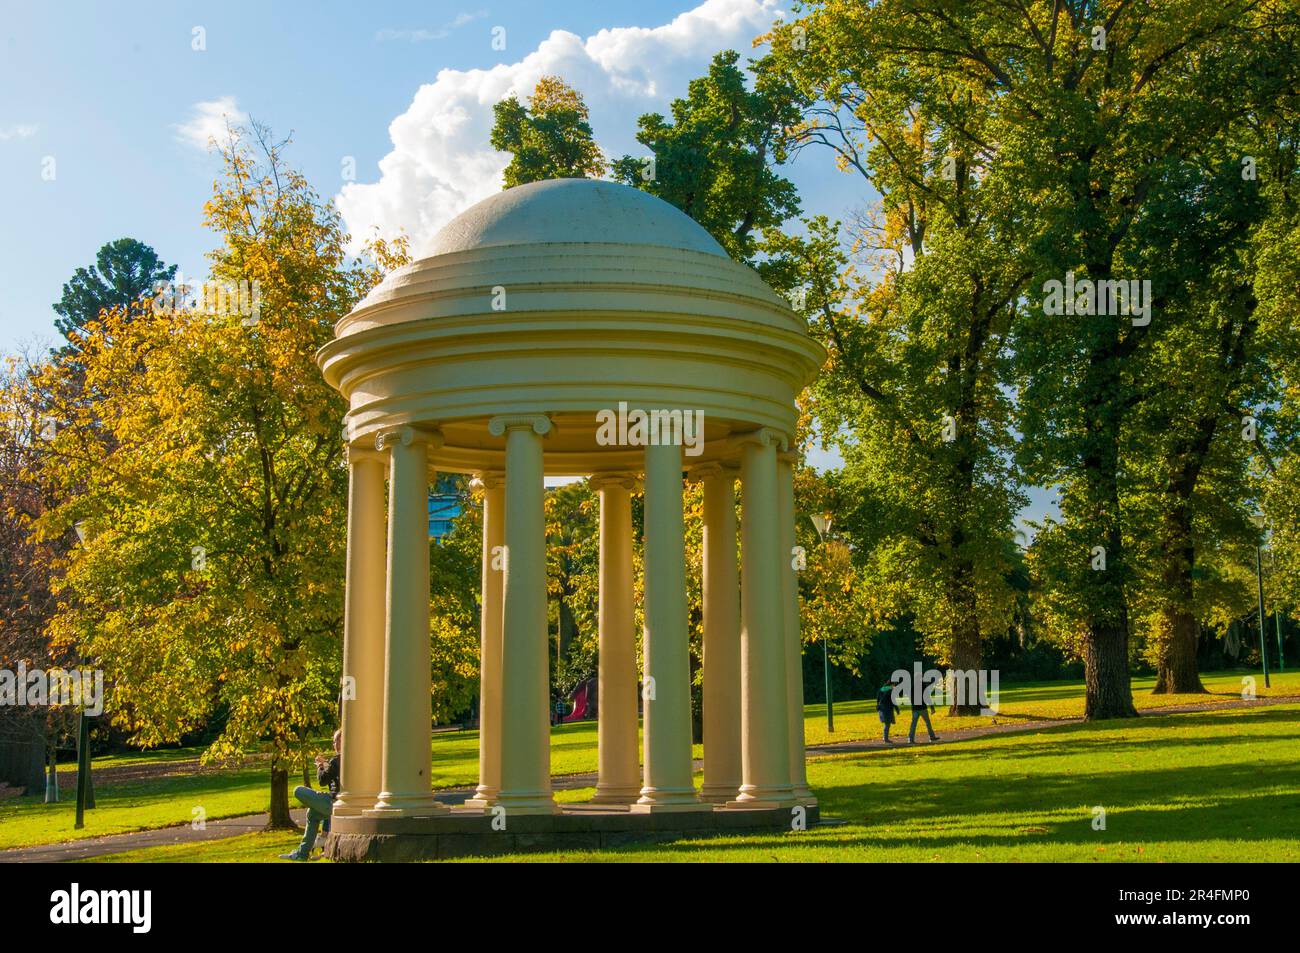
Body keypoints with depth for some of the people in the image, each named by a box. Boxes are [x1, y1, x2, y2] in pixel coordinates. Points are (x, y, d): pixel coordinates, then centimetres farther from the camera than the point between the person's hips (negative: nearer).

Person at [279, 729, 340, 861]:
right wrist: (325, 763, 26)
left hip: (334, 802, -9)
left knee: (298, 791, -1)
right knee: (312, 813, 31)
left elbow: (322, 780, -7)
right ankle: (302, 853, 33)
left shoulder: (337, 760, -15)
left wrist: (320, 767, 12)